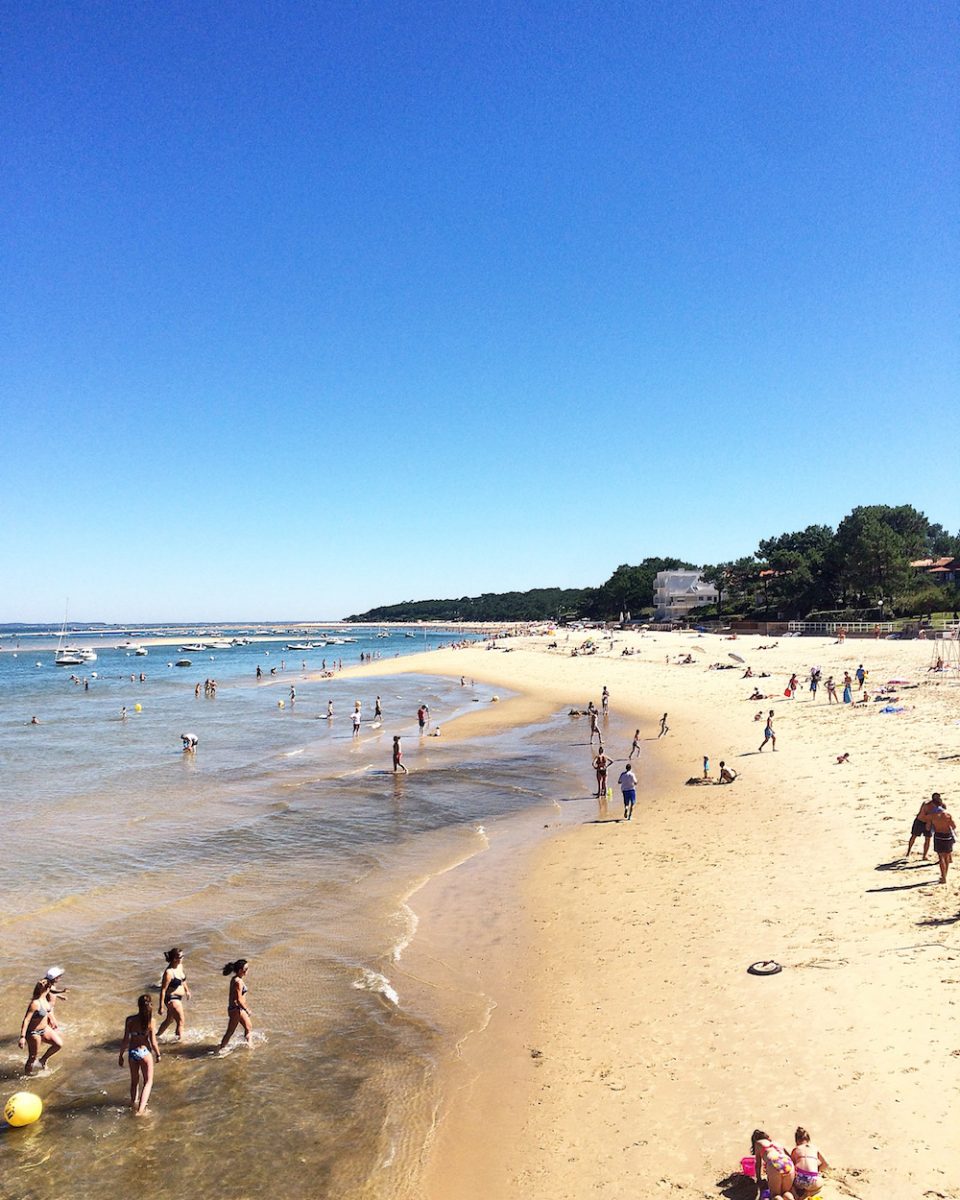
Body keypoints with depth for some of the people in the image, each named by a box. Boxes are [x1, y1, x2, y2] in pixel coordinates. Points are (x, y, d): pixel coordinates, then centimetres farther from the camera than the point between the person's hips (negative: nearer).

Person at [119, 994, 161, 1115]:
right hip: (145, 1052, -2)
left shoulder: (130, 1020, -12)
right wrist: (158, 1054, 5)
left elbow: (125, 1040, -8)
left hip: (132, 1052, 2)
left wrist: (121, 1055, 7)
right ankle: (141, 1108, 1)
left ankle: (134, 1104, 38)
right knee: (148, 1081, 14)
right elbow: (153, 1042, -11)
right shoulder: (150, 1020, -16)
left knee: (134, 1080, 25)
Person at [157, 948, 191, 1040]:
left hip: (179, 997, 9)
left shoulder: (180, 965, -4)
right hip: (172, 999, -9)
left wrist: (187, 990, 25)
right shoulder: (169, 972, -29)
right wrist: (161, 1006, -20)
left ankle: (158, 1035, 45)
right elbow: (163, 990, -23)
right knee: (180, 1022, 0)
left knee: (170, 1019, 26)